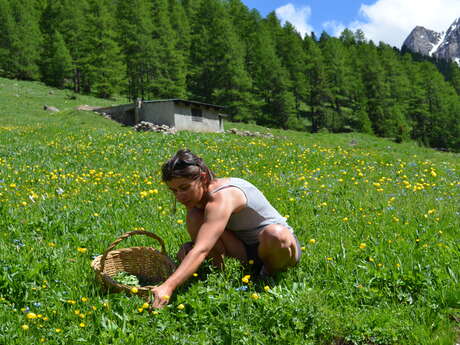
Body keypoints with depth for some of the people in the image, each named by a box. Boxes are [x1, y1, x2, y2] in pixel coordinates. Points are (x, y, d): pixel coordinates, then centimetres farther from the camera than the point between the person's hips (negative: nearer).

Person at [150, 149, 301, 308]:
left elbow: (201, 250, -44)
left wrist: (168, 286, -53)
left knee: (275, 235, -43)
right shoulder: (199, 194, -4)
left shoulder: (220, 198, -31)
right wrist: (190, 246, -20)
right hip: (244, 246, 6)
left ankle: (270, 273, -10)